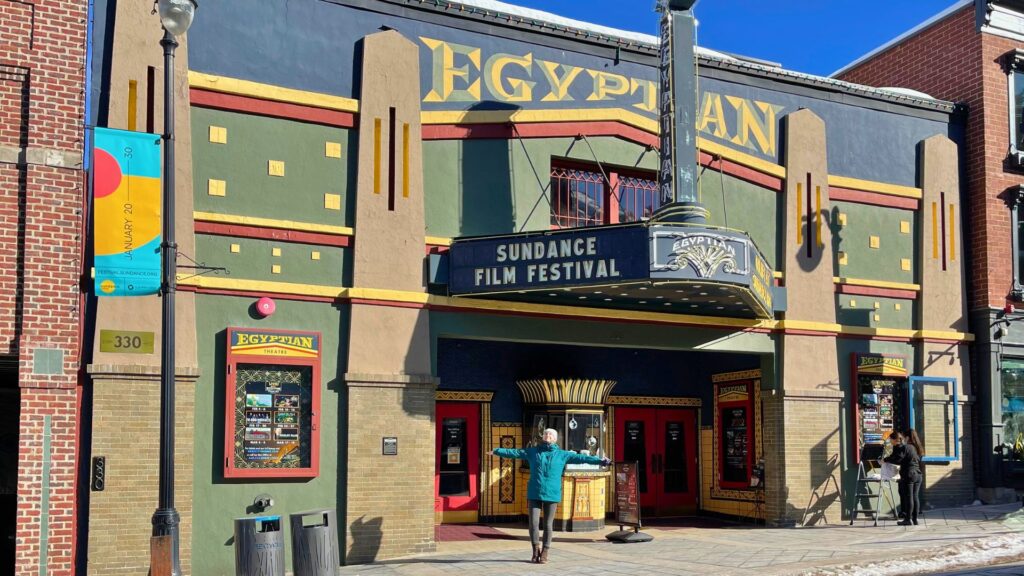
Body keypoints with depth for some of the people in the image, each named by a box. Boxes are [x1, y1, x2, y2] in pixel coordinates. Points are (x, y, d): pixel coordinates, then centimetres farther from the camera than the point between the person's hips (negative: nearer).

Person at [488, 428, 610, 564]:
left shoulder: (562, 454, 5)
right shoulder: (533, 451, 8)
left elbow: (580, 457, 1)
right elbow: (515, 452, 8)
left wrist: (600, 461, -5)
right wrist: (497, 451, 5)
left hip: (552, 494, 0)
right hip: (534, 494, 0)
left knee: (548, 524, 5)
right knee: (533, 523, -3)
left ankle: (544, 553, 18)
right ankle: (536, 549, 18)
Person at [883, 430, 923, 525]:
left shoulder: (902, 447, -8)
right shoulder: (912, 446, 18)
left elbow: (896, 459, -16)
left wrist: (885, 460, -2)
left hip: (908, 475, -8)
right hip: (918, 474, 8)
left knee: (908, 497, -4)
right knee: (915, 497, 8)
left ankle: (908, 519, -3)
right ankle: (915, 519, 10)